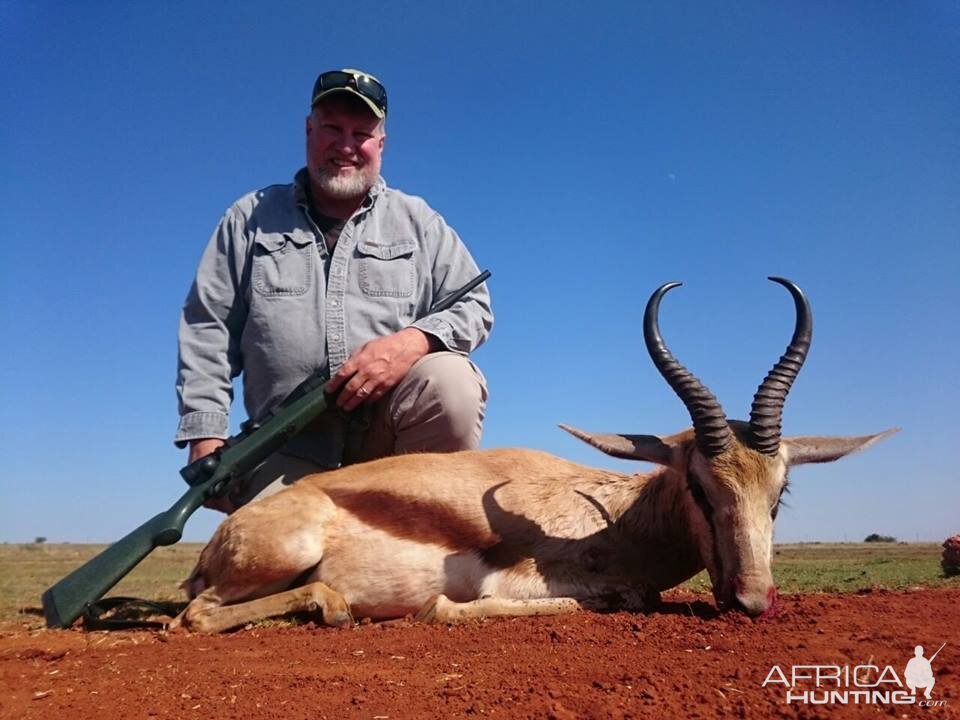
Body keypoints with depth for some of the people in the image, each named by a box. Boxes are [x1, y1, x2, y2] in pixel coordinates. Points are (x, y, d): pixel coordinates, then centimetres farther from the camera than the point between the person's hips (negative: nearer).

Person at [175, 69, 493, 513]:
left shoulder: (417, 222, 11)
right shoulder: (251, 218, 11)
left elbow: (475, 307, 4)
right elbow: (207, 328, 7)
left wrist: (412, 341, -18)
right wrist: (205, 434, -4)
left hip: (391, 425, 1)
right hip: (290, 451, 0)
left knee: (449, 378, -30)